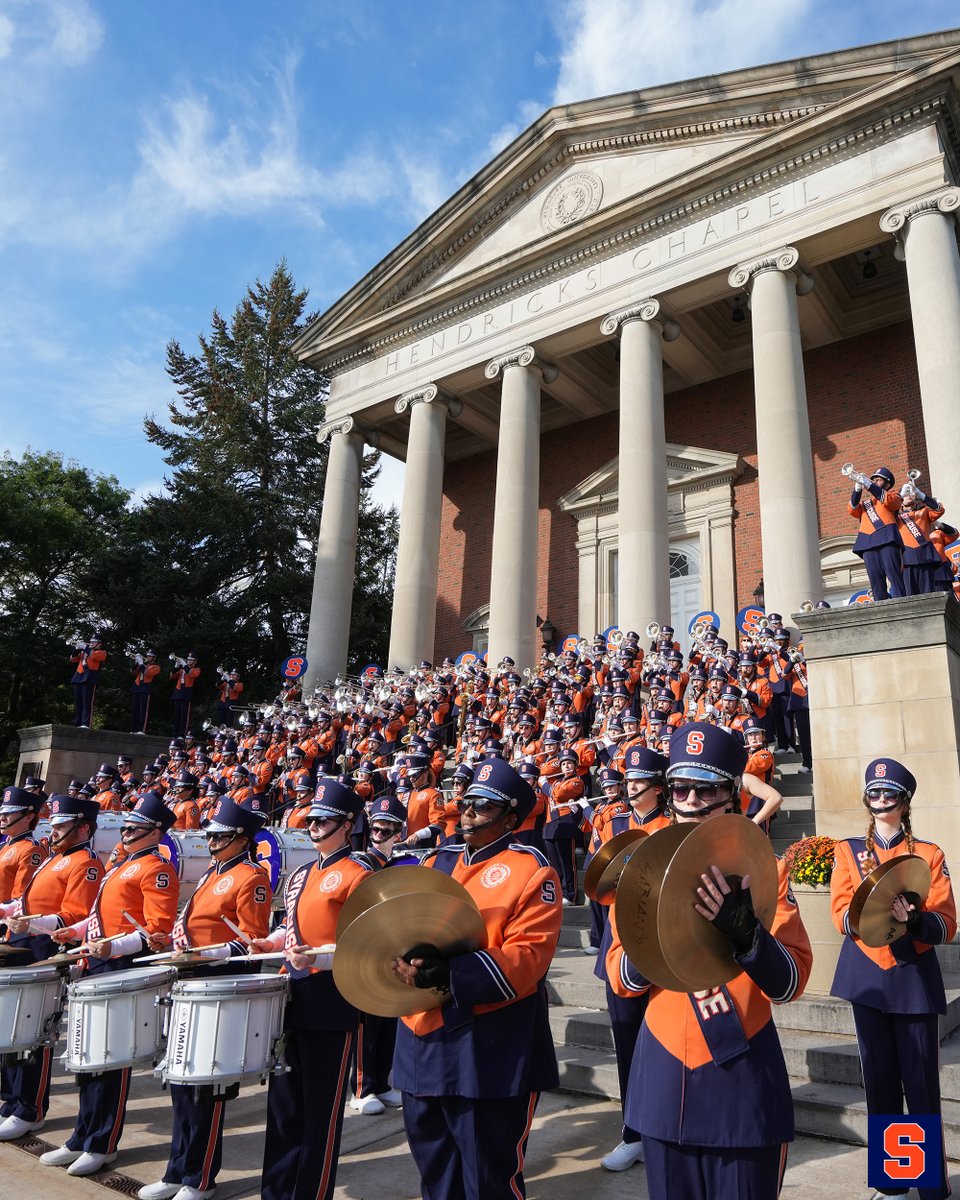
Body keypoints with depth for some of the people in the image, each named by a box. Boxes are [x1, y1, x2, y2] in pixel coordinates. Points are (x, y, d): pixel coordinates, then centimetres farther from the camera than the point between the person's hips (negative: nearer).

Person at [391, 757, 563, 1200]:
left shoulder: (532, 871, -10)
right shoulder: (437, 861, 10)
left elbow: (527, 957, -19)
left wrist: (449, 974, -29)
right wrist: (406, 958, -10)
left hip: (490, 1047, -6)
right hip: (424, 1034, 7)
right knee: (433, 1161, 21)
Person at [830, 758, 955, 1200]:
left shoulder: (929, 854, 3)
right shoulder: (848, 850, 6)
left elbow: (946, 925, -5)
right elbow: (842, 914, -3)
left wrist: (913, 918, -25)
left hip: (915, 980, -1)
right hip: (867, 978, 1)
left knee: (922, 1085, 0)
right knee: (879, 1081, 9)